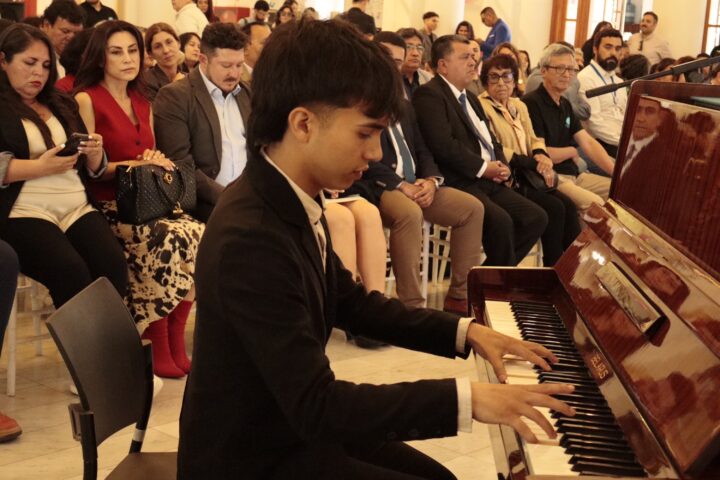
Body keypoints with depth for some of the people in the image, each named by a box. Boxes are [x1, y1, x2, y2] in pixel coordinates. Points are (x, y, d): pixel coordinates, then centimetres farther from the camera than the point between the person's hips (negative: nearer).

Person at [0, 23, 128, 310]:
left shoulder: (61, 105, 22)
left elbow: (92, 169, 22)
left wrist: (94, 154, -1)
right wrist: (41, 167, -13)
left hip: (77, 208, 5)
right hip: (23, 212, -5)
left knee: (113, 265, -25)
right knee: (71, 272, -31)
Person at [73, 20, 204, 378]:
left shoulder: (143, 104, 19)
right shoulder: (87, 100, -1)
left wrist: (157, 162, 0)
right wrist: (136, 164, -14)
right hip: (107, 206, -6)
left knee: (198, 235, -24)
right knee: (168, 239, -32)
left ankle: (176, 343, -15)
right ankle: (158, 349, -18)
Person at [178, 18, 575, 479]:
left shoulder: (293, 201, -2)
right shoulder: (250, 239, -31)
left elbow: (351, 302, 13)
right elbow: (315, 403, -31)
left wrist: (464, 331, 5)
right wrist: (466, 397, -29)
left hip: (290, 425, 8)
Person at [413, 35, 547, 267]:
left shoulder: (471, 98, 26)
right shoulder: (429, 94, -6)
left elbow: (491, 141, 27)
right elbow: (443, 145, -18)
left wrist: (502, 166, 5)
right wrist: (482, 167, -13)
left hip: (489, 182, 9)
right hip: (459, 183, -9)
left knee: (537, 217, -4)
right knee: (501, 220, -30)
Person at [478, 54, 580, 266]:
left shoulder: (519, 106, 20)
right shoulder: (481, 106, -7)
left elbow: (533, 139, 20)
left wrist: (541, 156, -6)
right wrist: (534, 164, -15)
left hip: (525, 177, 7)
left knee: (568, 205, -15)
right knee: (554, 208, -21)